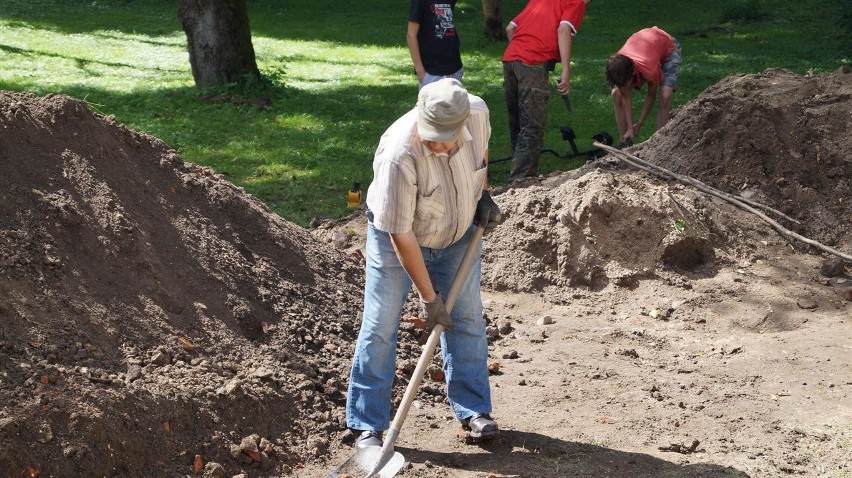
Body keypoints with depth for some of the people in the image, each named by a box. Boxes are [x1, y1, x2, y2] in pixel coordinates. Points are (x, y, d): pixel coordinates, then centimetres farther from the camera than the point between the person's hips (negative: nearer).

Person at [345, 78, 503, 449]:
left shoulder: (478, 113, -25)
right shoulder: (399, 154, -40)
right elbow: (401, 235, -31)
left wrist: (484, 195, -3)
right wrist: (429, 297, -26)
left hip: (459, 233, 5)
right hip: (397, 238, -5)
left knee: (467, 319, 8)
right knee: (380, 328, -4)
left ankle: (473, 410, 22)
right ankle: (367, 426, 6)